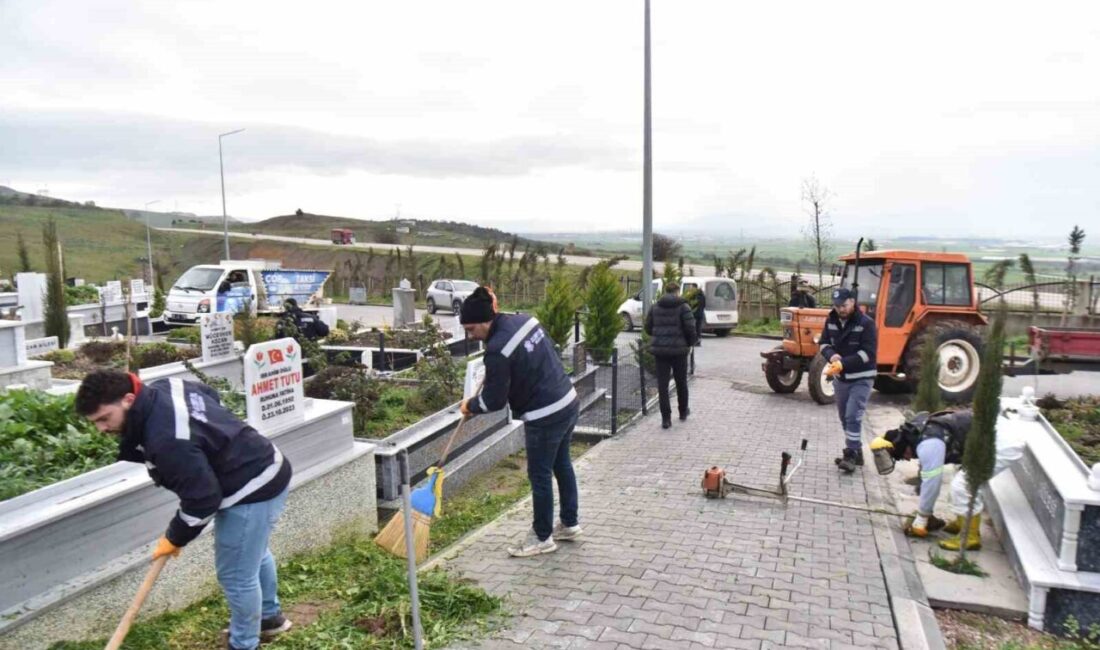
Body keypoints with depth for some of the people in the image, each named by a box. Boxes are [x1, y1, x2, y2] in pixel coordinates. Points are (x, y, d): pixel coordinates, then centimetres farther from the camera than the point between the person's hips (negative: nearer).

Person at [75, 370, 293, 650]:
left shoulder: (166, 439, -32)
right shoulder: (163, 388, -2)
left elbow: (202, 498, -25)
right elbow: (212, 396, 19)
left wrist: (176, 538, -8)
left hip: (251, 490, -11)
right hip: (265, 472, 11)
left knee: (236, 574, 4)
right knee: (254, 552, 30)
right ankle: (270, 616, 51)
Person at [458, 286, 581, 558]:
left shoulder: (498, 350, -23)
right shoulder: (525, 319, 1)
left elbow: (494, 400, -14)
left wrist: (470, 406, 6)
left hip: (545, 417, -9)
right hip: (568, 402, 9)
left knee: (540, 475, 8)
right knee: (562, 464, 22)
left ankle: (542, 538, 24)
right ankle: (570, 523, 38)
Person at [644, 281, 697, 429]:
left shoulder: (655, 307, 6)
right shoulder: (683, 307, -5)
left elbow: (648, 328, 8)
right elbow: (690, 328, -11)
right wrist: (690, 344, 6)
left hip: (659, 350, 2)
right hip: (679, 350, -2)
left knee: (662, 384, 3)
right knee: (681, 382, 16)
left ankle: (666, 418, 0)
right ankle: (683, 412, 31)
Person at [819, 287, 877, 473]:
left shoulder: (866, 323, -16)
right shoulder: (831, 321, 2)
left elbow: (868, 353, -20)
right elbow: (824, 343, 7)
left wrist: (843, 363, -28)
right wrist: (832, 355, -16)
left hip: (861, 378, -6)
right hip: (840, 378, 6)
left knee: (853, 416, -14)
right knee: (844, 417, 13)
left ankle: (852, 454, -7)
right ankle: (855, 452, 26)